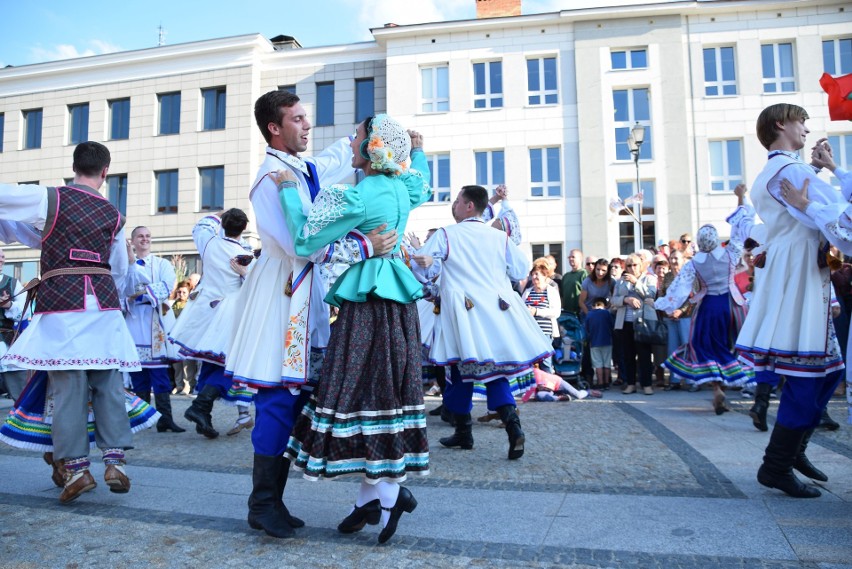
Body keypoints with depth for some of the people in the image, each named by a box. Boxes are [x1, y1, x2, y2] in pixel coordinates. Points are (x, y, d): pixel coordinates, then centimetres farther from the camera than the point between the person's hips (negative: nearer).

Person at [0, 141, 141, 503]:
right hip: (104, 303, 3)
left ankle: (76, 467, 2)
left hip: (60, 301, -2)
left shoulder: (49, 199, 1)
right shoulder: (114, 215, 12)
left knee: (68, 385, 0)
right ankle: (115, 460, 3)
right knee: (109, 382, 6)